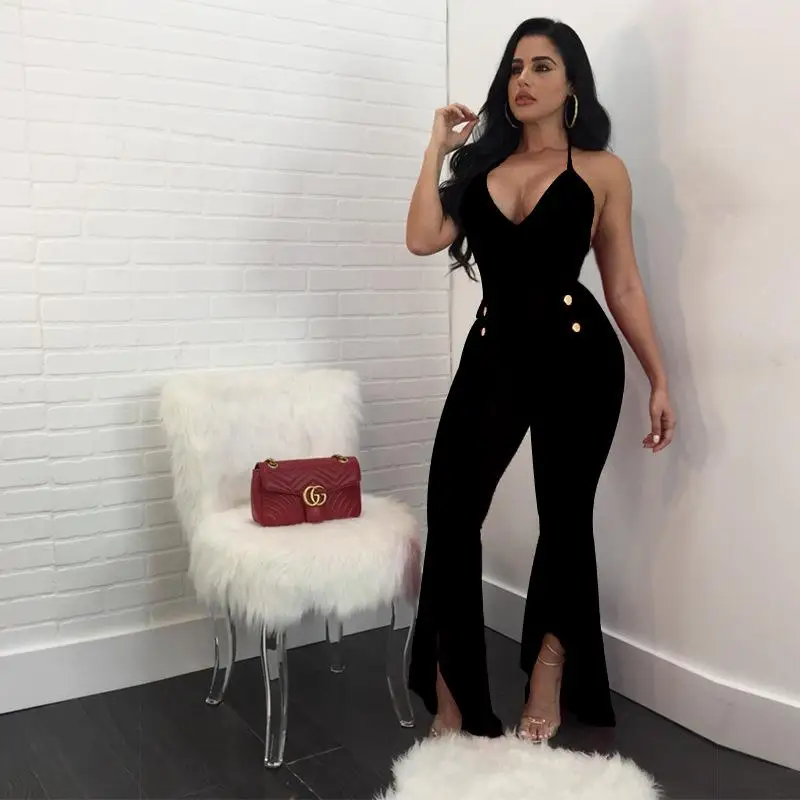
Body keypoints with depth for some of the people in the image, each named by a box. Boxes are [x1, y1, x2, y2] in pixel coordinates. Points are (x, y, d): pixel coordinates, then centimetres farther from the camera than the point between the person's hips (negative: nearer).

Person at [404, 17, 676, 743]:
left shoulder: (601, 172, 5)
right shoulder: (480, 164, 12)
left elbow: (623, 285, 6)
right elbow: (423, 239, -4)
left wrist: (659, 379, 4)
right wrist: (437, 149, 2)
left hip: (579, 356, -2)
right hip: (493, 353, 2)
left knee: (564, 518, 7)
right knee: (451, 511, -7)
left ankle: (548, 681, 31)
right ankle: (451, 698, 9)